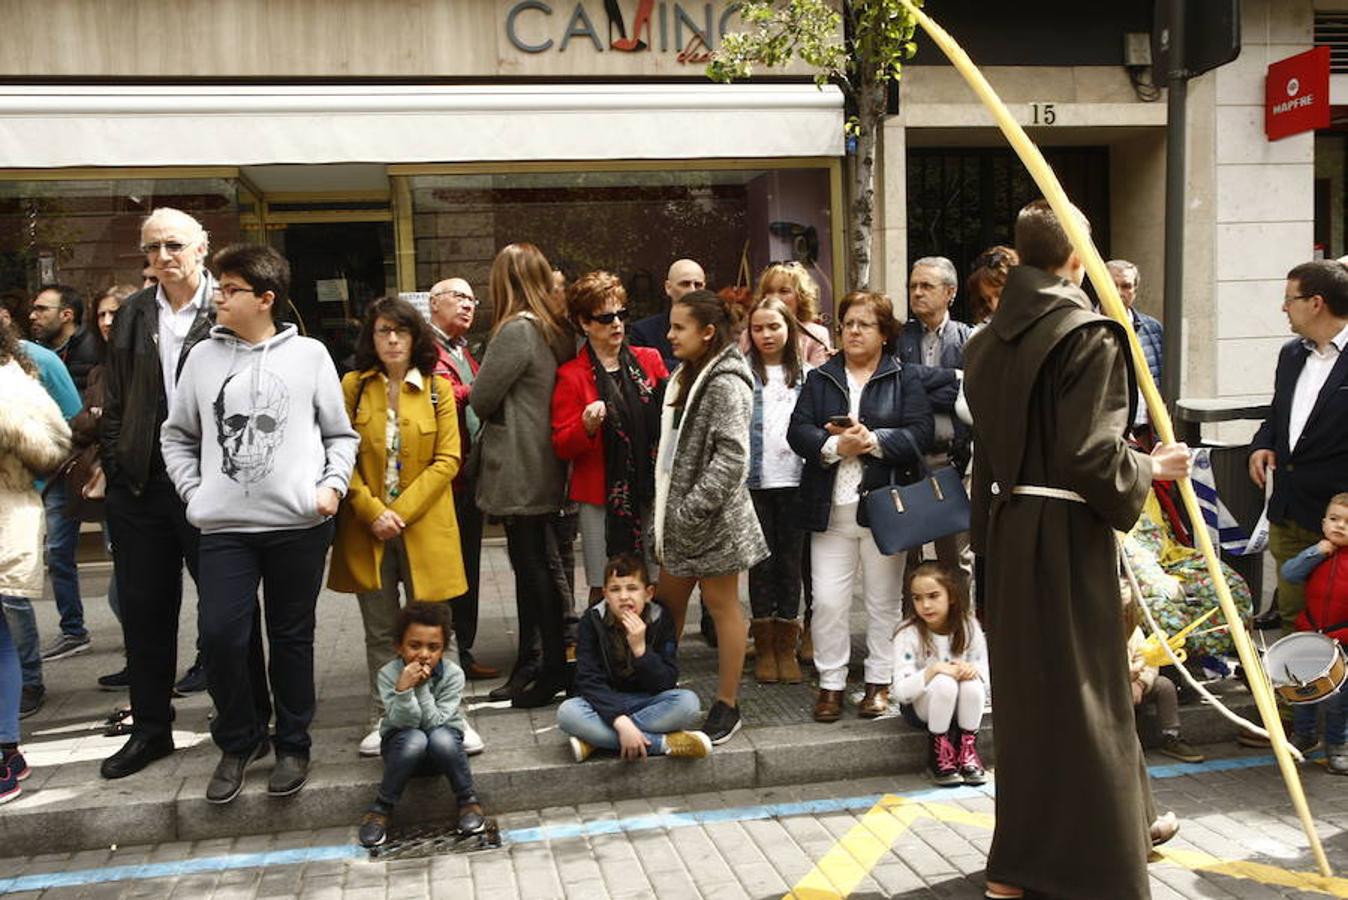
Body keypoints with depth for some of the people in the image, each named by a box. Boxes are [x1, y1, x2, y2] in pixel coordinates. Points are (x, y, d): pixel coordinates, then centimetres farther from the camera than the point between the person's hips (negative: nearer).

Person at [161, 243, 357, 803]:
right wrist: (193, 491, 4)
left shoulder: (308, 354, 2)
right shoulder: (204, 357, 7)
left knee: (292, 637, 8)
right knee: (221, 635, -5)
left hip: (299, 524, -1)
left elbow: (341, 435, 7)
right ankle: (239, 741, 19)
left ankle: (292, 746, 24)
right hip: (224, 526, 2)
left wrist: (332, 485, -7)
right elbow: (178, 435, 16)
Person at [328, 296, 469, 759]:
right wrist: (372, 512, -12)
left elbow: (447, 460, -4)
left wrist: (401, 511, -11)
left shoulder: (438, 389, 2)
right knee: (380, 631, 10)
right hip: (367, 527, 1)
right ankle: (382, 720, 20)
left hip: (424, 526, -1)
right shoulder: (354, 386, 4)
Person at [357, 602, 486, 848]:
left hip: (444, 746, 0)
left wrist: (422, 687, -32)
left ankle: (468, 800, -12)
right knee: (414, 740, -35)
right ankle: (381, 807, -14)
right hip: (402, 745, 0)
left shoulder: (453, 674, -17)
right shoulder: (389, 674, -17)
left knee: (441, 738, -35)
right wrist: (403, 689, -39)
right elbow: (404, 723, -24)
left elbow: (434, 723, -23)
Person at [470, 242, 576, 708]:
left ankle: (553, 667, 7)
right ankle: (529, 662, 26)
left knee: (530, 566, 0)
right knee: (534, 564, 15)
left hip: (519, 472, -8)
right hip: (544, 469, 8)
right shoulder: (557, 329, 7)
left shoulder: (517, 330, -17)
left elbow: (481, 399, -12)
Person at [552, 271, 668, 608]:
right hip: (602, 496, -3)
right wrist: (587, 427, -22)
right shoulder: (572, 376, -1)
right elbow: (561, 446, -2)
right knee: (605, 589, -2)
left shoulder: (649, 360, 10)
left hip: (649, 491, 3)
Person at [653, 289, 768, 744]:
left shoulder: (725, 383, -15)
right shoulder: (687, 377, 14)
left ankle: (727, 706, 13)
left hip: (713, 517, -9)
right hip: (680, 513, 9)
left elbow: (732, 455, -22)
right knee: (666, 601, 14)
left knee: (721, 603, 2)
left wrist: (693, 508, -22)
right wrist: (667, 508, 14)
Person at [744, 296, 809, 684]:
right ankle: (764, 647, 16)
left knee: (791, 562, 7)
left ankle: (787, 646, 17)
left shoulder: (806, 374, 7)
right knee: (762, 564, 6)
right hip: (755, 481, -2)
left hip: (795, 481, 2)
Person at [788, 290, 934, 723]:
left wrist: (873, 440, -19)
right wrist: (834, 445, -17)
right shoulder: (820, 378, 11)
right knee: (827, 601, 0)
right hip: (831, 508, 2)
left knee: (884, 601, 8)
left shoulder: (905, 378, 5)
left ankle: (880, 683, 21)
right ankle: (830, 684, 13)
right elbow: (798, 431, 0)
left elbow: (919, 433, -7)